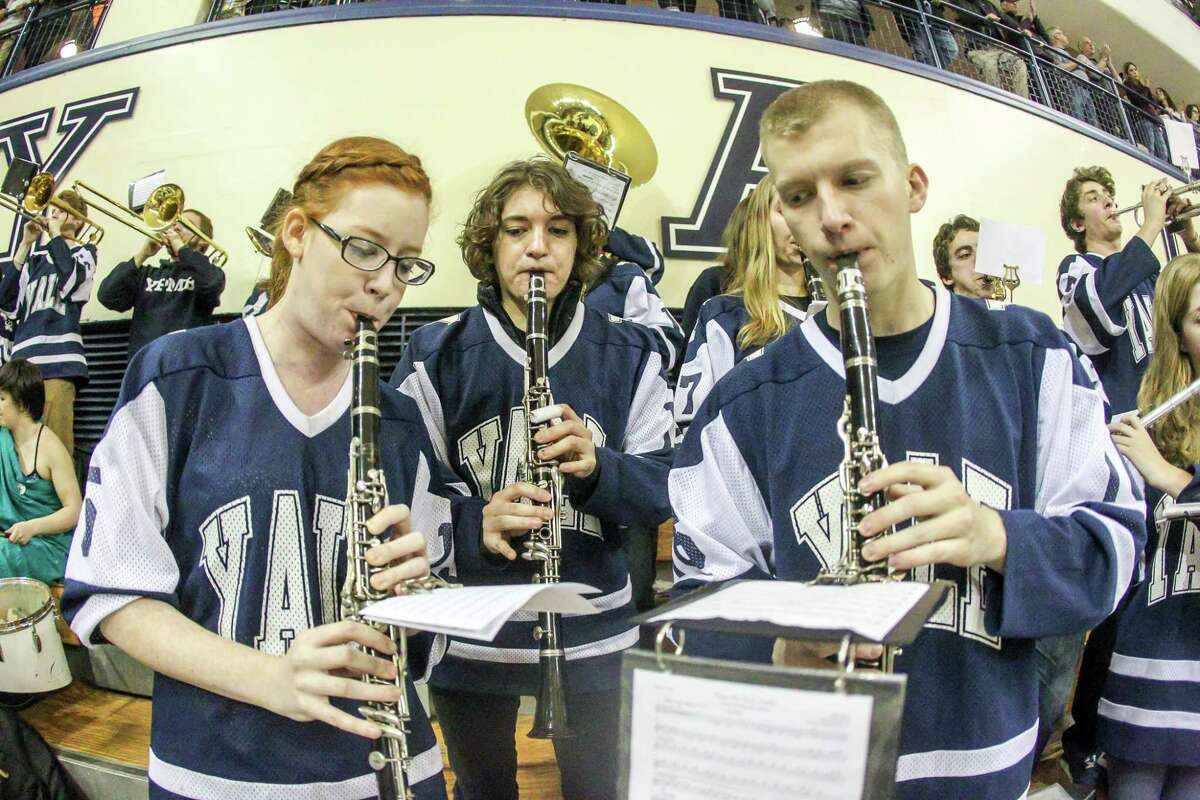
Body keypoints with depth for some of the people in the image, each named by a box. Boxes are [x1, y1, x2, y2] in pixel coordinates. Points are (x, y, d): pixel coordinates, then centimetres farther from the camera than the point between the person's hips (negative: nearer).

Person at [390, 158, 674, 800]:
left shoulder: (629, 356, -2)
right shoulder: (435, 355, -6)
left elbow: (665, 492, -5)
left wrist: (599, 467, -25)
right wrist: (475, 526, -27)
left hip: (596, 632, 1)